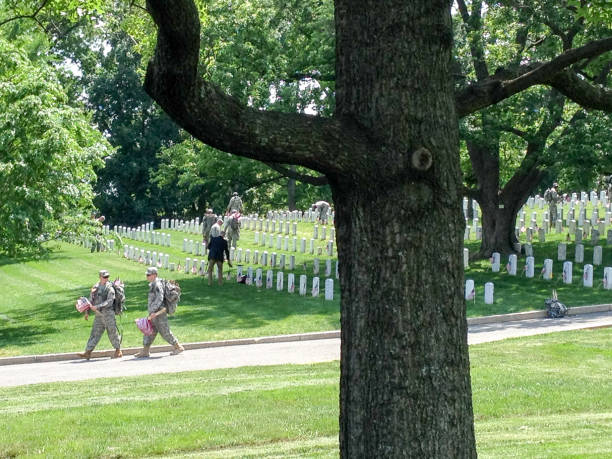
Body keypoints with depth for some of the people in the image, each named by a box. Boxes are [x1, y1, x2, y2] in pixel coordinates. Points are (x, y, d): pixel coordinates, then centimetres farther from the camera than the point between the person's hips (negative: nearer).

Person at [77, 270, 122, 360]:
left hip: (108, 313, -6)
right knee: (95, 333, 4)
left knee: (112, 332, 1)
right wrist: (87, 312, 15)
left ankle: (118, 352, 13)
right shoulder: (95, 287, 11)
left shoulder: (109, 288, -9)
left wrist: (97, 307, -23)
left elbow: (109, 302, -19)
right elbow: (91, 300, 19)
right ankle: (88, 352, 3)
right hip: (98, 314, 6)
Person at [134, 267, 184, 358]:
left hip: (159, 313, -10)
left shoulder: (157, 285, -15)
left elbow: (159, 299, -24)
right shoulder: (152, 285, 16)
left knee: (165, 332, -2)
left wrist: (153, 311, -29)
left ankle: (178, 347, 8)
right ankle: (145, 351, 8)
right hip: (153, 313, 10)